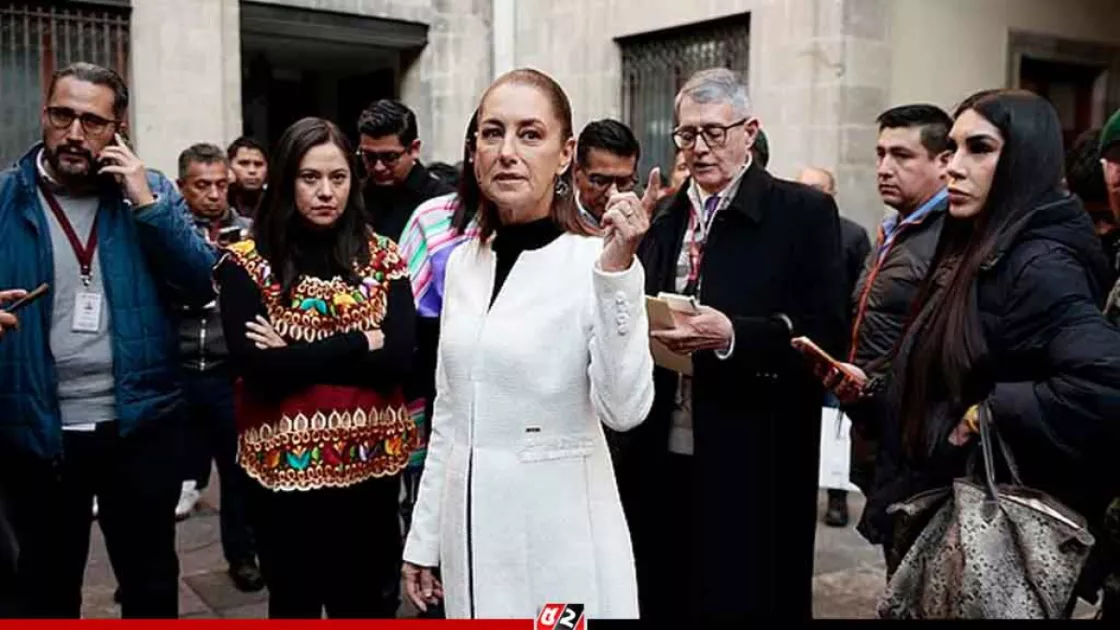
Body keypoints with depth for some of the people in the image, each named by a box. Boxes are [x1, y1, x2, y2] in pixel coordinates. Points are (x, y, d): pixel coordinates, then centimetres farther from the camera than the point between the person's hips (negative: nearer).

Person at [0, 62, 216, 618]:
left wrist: (147, 205, -16)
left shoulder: (151, 191, 2)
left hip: (140, 422, 1)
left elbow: (202, 286, -8)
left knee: (151, 580, 16)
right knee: (46, 589, 17)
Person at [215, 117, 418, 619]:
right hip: (284, 465, -2)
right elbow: (256, 367, -17)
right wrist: (358, 343, -14)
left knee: (367, 604, 16)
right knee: (294, 605, 16)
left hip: (372, 462, 2)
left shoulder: (383, 258, 3)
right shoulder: (246, 263, -4)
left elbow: (398, 358, -11)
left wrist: (294, 357, -14)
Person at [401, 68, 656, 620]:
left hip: (559, 534, -5)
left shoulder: (595, 260, -13)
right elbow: (449, 415, 10)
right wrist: (424, 537, 12)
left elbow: (625, 409, -23)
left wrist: (617, 270, -30)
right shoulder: (463, 262, 4)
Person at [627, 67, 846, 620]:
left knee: (746, 598, 6)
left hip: (753, 469, -4)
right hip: (662, 463, 5)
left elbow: (826, 333, -11)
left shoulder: (803, 212, -3)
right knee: (664, 597, 10)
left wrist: (730, 335, -23)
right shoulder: (664, 223, 13)